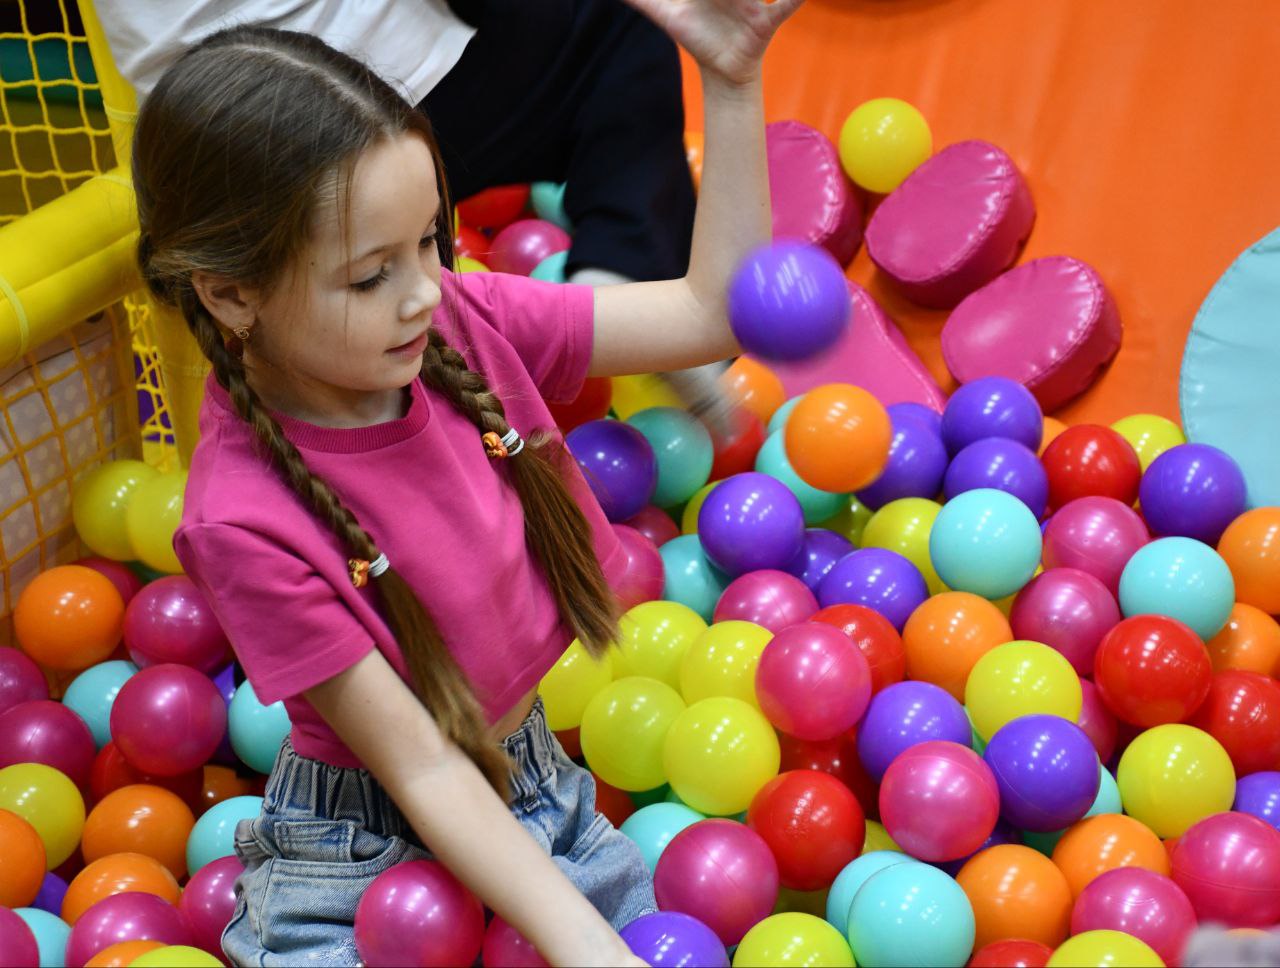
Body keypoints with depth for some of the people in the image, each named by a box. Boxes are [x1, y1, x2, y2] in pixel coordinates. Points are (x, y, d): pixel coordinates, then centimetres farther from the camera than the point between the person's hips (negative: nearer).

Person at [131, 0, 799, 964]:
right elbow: (423, 771, -24)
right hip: (366, 862, -5)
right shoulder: (246, 520, -28)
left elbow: (712, 312, -10)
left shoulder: (462, 322, -14)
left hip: (537, 789, 5)